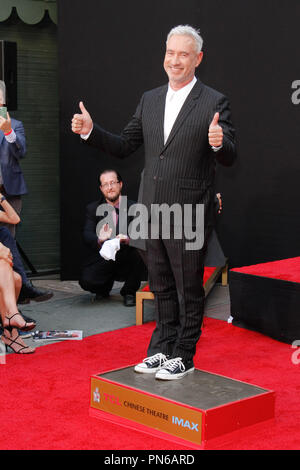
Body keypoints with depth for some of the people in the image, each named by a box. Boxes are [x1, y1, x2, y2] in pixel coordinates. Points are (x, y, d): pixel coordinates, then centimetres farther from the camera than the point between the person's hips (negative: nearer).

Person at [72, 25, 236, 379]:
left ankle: (183, 357, 17)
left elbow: (229, 158, -11)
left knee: (188, 289, 5)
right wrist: (90, 131, 0)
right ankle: (163, 348, 30)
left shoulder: (214, 103, -6)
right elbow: (124, 146, 13)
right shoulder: (150, 100, 11)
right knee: (161, 287, 16)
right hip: (154, 212, 6)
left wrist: (219, 143, -33)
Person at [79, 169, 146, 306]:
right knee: (86, 281, -27)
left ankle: (129, 292, -4)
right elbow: (87, 234, -12)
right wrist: (99, 240, -37)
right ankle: (105, 287, 14)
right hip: (102, 261, 0)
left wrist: (128, 239, -37)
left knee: (139, 254, -32)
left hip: (125, 262, 0)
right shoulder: (93, 209, 3)